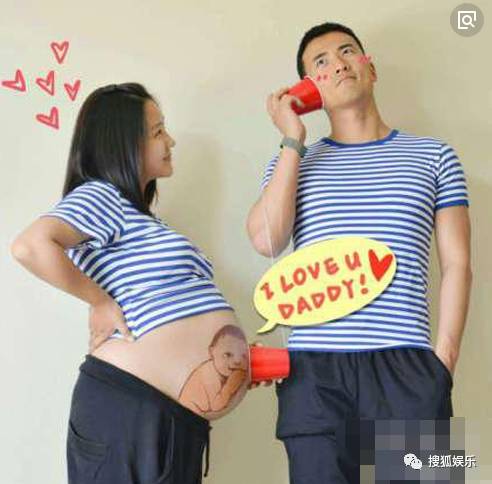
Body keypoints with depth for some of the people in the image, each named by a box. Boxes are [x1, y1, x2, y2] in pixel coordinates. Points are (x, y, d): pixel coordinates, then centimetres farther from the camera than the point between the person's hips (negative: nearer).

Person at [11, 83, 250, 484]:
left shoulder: (137, 216, 22)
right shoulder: (100, 196, -8)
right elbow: (30, 247, -27)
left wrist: (239, 357, 12)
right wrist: (101, 303, -16)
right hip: (127, 404, -9)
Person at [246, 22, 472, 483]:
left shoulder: (433, 156, 12)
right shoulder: (293, 162, 15)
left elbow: (456, 263, 7)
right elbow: (266, 241, -3)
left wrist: (444, 354, -4)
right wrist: (294, 141, 1)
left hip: (407, 364, 0)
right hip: (313, 368, 1)